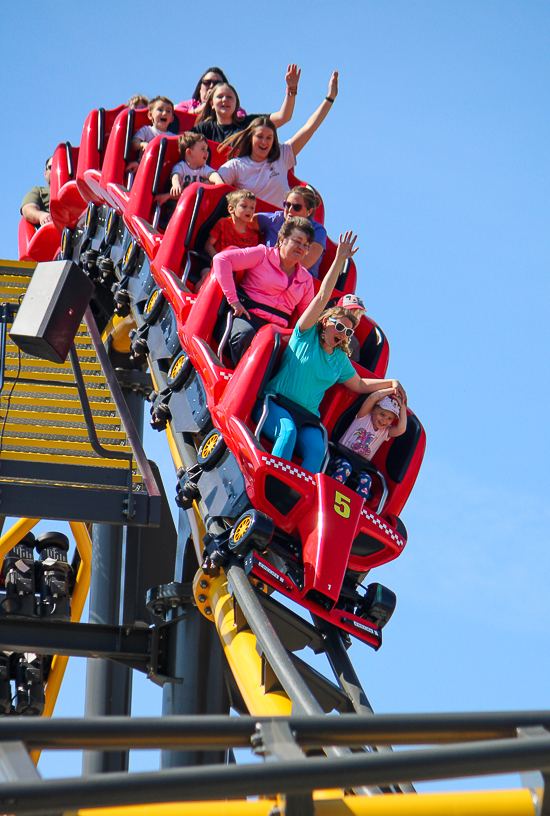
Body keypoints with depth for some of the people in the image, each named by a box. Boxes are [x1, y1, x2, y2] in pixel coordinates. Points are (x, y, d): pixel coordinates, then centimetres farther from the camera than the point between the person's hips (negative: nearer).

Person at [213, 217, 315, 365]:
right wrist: (232, 299, -12)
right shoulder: (263, 255, 5)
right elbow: (221, 258, -6)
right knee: (247, 335, -40)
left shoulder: (306, 279, 21)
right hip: (247, 316, -4)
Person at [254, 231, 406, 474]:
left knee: (317, 449, -26)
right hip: (274, 402, -4)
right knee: (287, 431, -35)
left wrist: (391, 383, 21)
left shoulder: (340, 360, 18)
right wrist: (339, 260, -10)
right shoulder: (306, 335, 4)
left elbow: (360, 385, 33)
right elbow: (323, 297, -3)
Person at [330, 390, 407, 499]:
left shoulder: (386, 432, 10)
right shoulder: (364, 417, 2)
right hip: (341, 458, -3)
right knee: (346, 467, -36)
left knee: (366, 480, -29)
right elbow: (373, 397, -13)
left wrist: (403, 407, 0)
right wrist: (392, 390, -4)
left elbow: (401, 429, -11)